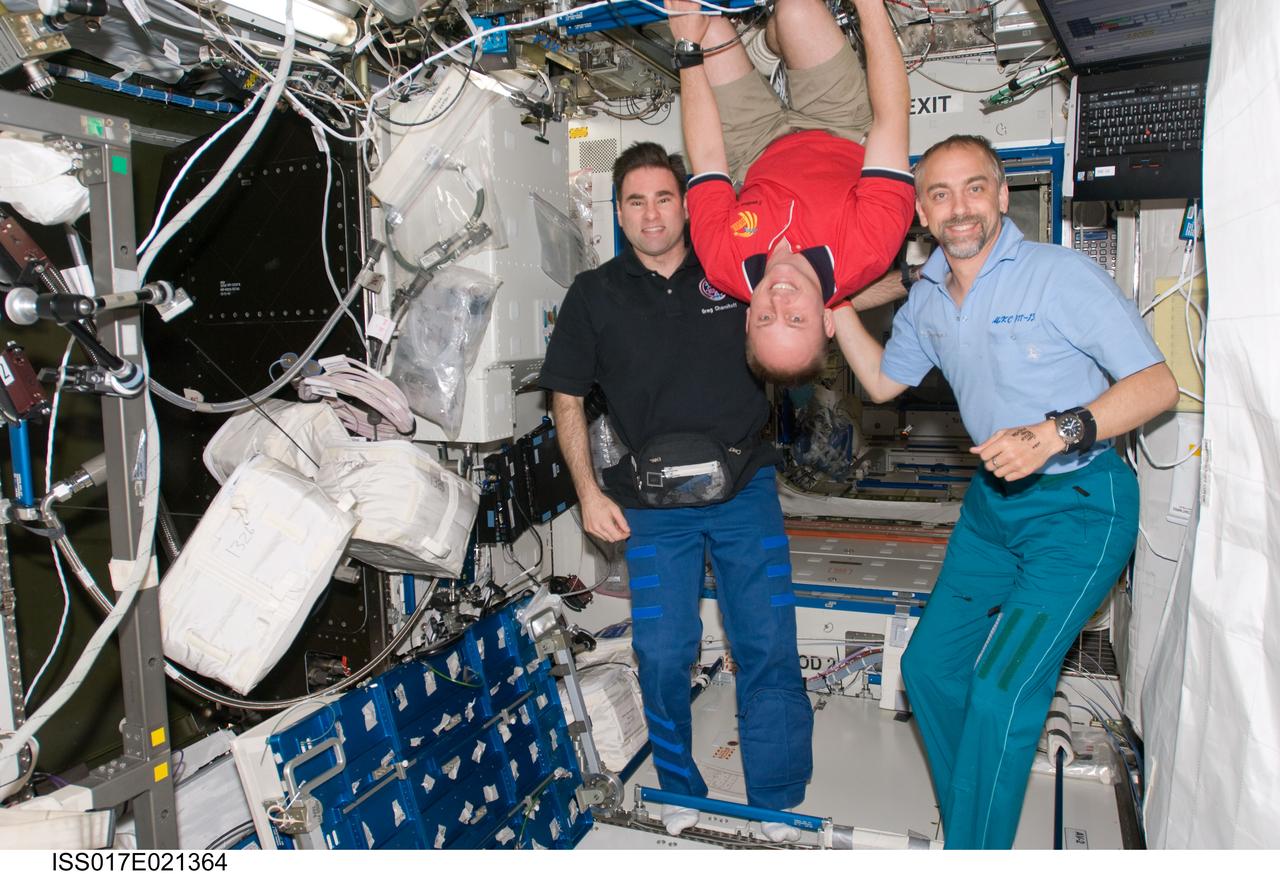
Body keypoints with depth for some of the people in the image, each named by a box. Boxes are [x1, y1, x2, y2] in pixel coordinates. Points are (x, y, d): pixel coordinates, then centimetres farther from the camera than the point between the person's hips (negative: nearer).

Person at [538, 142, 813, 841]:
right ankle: (679, 791, 27)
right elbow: (567, 398, 8)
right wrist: (588, 492, 0)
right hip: (653, 504, 0)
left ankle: (779, 809, 17)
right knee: (662, 655, 3)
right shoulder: (595, 294, 4)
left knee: (769, 648, 0)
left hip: (744, 490, 1)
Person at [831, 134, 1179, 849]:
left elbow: (1158, 382, -18)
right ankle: (975, 826, 32)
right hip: (994, 501, 7)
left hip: (1080, 503, -7)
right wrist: (836, 302, 9)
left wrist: (1055, 433, -31)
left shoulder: (1061, 274, -16)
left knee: (999, 692, -17)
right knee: (930, 665, 11)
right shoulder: (928, 298, 5)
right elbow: (883, 382, 19)